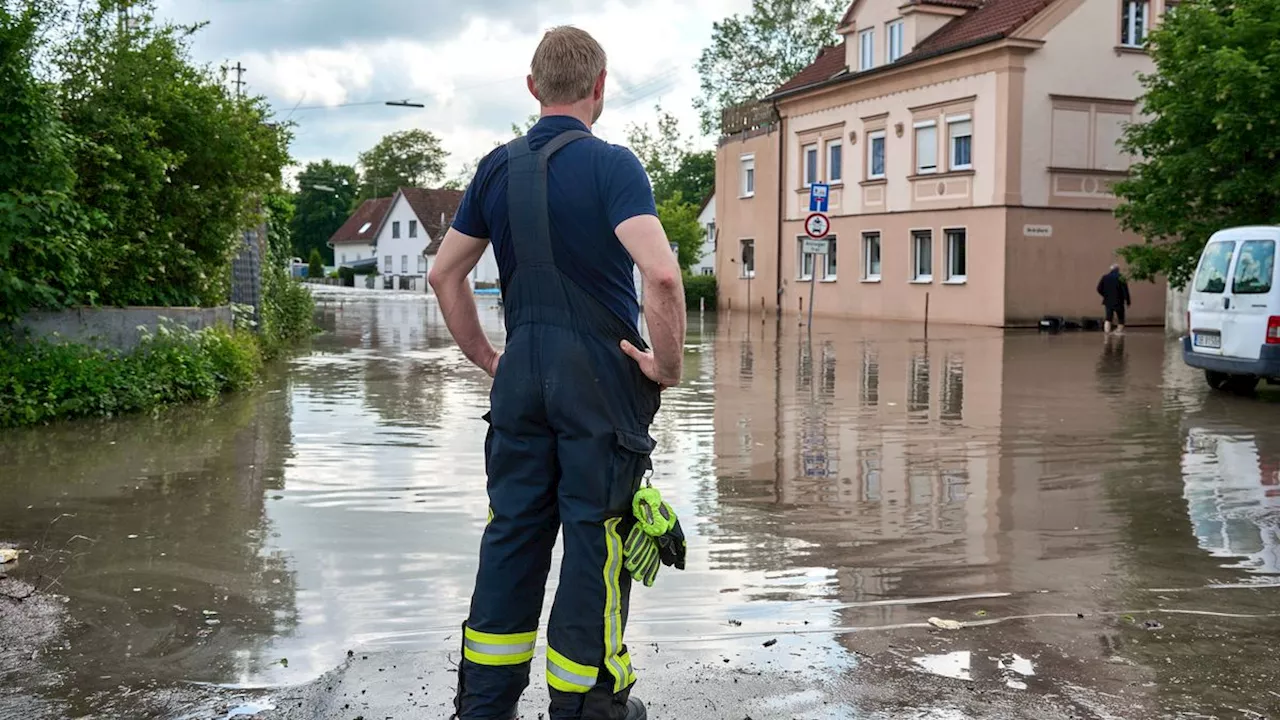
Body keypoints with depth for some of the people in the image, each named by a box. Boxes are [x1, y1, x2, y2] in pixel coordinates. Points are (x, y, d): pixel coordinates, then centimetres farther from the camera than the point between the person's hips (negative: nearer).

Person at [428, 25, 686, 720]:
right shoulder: (610, 164, -10)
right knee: (594, 534, 5)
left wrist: (484, 356, 18)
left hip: (520, 369, 5)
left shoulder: (497, 167, 8)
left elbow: (445, 274, 13)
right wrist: (669, 363, -11)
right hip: (600, 375, -5)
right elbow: (661, 274, -24)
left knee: (512, 531, 13)